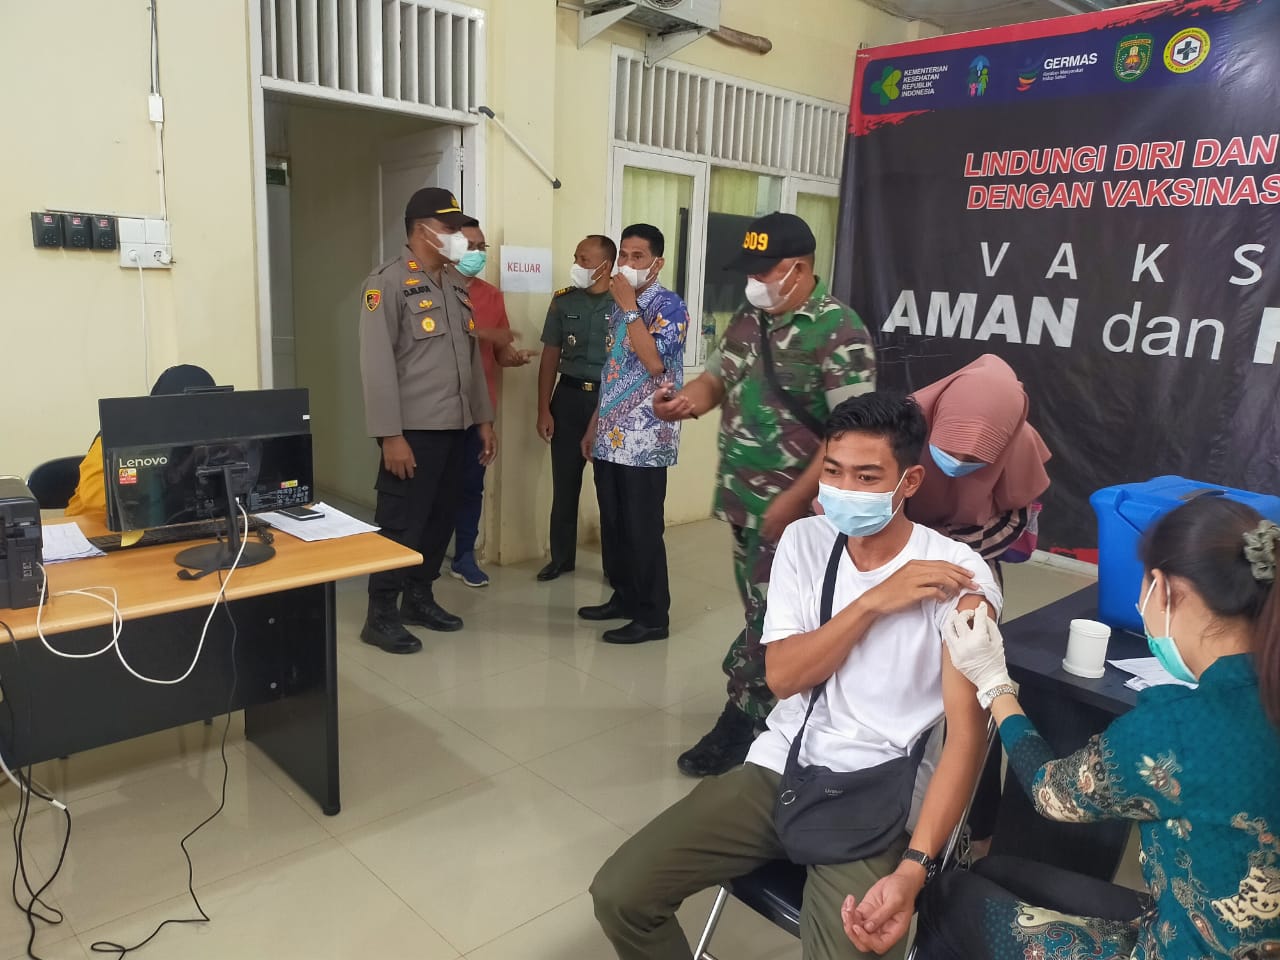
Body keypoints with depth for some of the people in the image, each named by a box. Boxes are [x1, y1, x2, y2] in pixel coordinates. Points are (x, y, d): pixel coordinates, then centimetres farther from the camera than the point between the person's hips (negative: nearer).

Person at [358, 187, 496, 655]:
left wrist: (484, 419, 15)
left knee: (440, 519, 13)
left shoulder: (456, 288, 15)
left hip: (455, 428, 7)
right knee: (401, 524, 0)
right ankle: (381, 616, 13)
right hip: (414, 430, -7)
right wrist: (390, 435, -19)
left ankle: (419, 597, 29)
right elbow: (377, 364, -15)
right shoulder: (388, 283, -9)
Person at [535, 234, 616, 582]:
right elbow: (550, 358, 7)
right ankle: (561, 557, 22)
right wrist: (543, 409, 1)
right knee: (565, 482, 8)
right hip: (569, 397, 3)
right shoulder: (563, 301, 5)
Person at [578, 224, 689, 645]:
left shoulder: (669, 305, -9)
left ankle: (653, 616, 9)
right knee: (613, 525, 14)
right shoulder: (620, 306, 14)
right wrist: (594, 425, 18)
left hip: (645, 439, -8)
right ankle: (623, 597, 29)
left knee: (643, 529, -2)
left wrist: (629, 307, -18)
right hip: (610, 437, 8)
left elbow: (654, 362, -25)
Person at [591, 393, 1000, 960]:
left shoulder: (956, 576, -12)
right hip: (778, 770, 4)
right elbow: (782, 675, -6)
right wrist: (873, 602, -17)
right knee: (619, 894, -6)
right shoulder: (803, 541, 1)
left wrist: (914, 868, -26)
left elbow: (966, 733, -16)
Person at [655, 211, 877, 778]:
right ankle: (768, 711, 37)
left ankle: (742, 721, 19)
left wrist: (793, 501, -23)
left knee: (772, 620, 3)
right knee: (761, 613, 19)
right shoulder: (749, 317, 7)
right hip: (744, 498, 8)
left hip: (795, 509, -7)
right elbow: (719, 374, 17)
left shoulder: (838, 330, -16)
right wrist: (693, 397, -9)